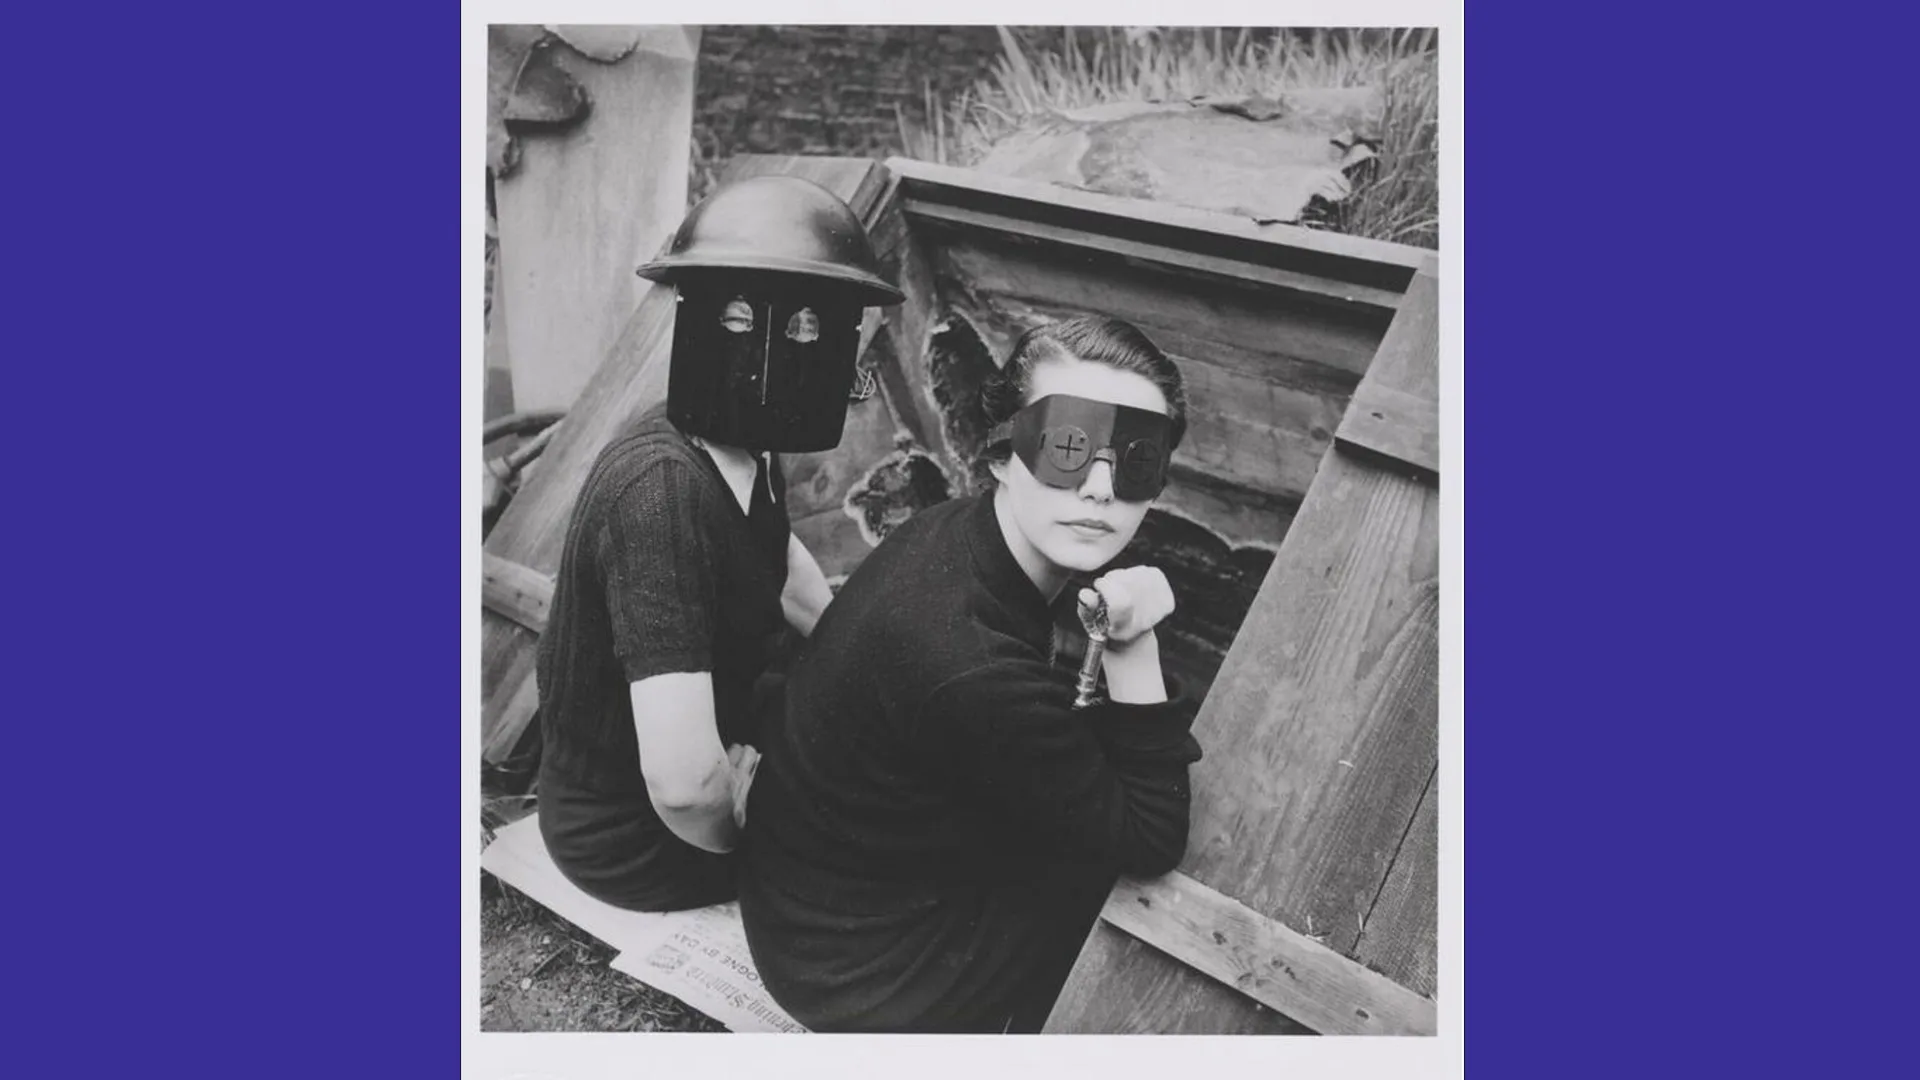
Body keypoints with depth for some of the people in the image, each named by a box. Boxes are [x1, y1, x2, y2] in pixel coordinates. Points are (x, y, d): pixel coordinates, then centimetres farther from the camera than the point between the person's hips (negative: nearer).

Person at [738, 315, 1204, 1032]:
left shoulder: (958, 531, -10)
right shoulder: (970, 672, -37)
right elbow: (1152, 841, -22)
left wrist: (1114, 640, -9)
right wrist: (1133, 649, -25)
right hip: (864, 980, -8)